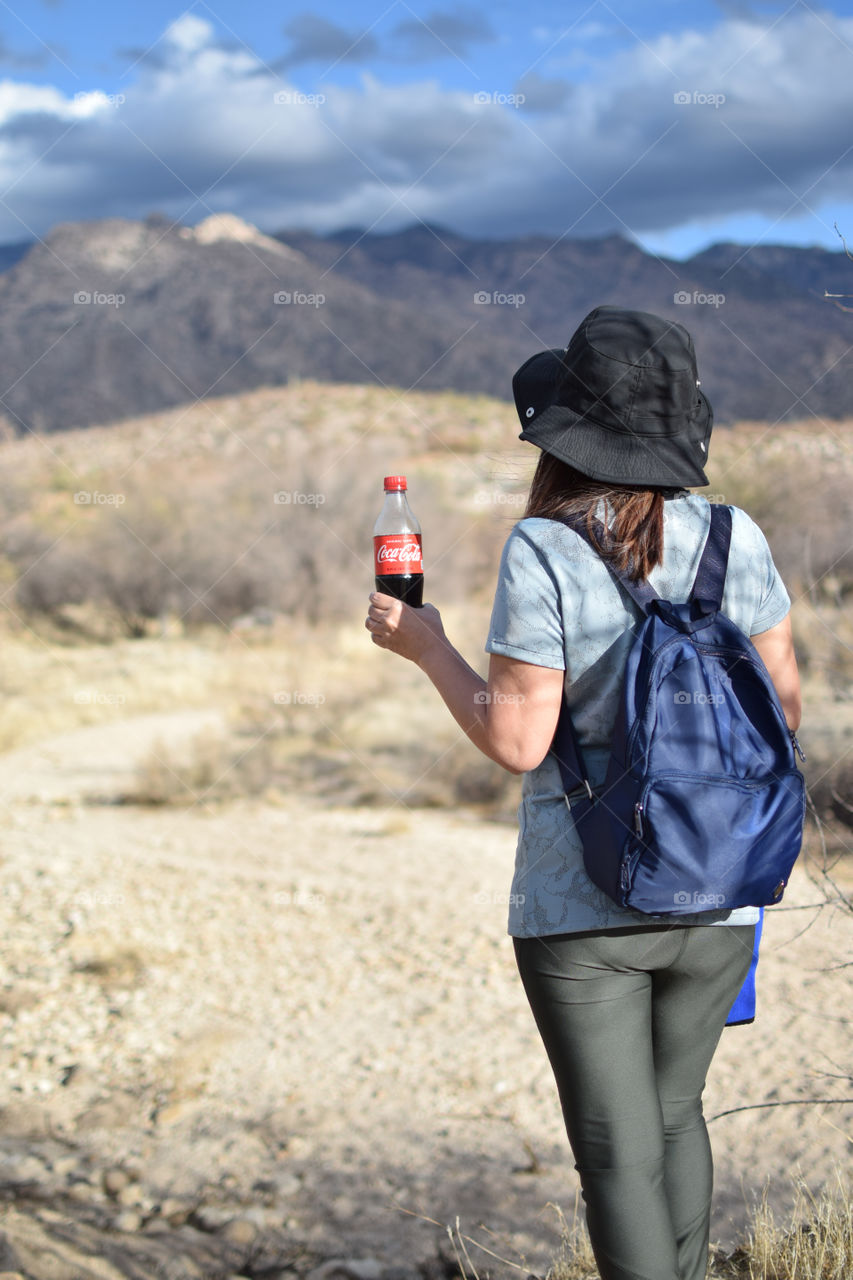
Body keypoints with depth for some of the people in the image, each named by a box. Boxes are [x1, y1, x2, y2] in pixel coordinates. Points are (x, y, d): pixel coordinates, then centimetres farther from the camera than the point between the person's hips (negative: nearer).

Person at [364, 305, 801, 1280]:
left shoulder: (544, 551, -15)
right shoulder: (734, 537, -1)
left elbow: (516, 741, -16)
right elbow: (782, 704, 5)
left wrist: (425, 646, -1)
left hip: (582, 907, -4)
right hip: (715, 900, 5)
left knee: (619, 1150, 7)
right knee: (672, 1116, 24)